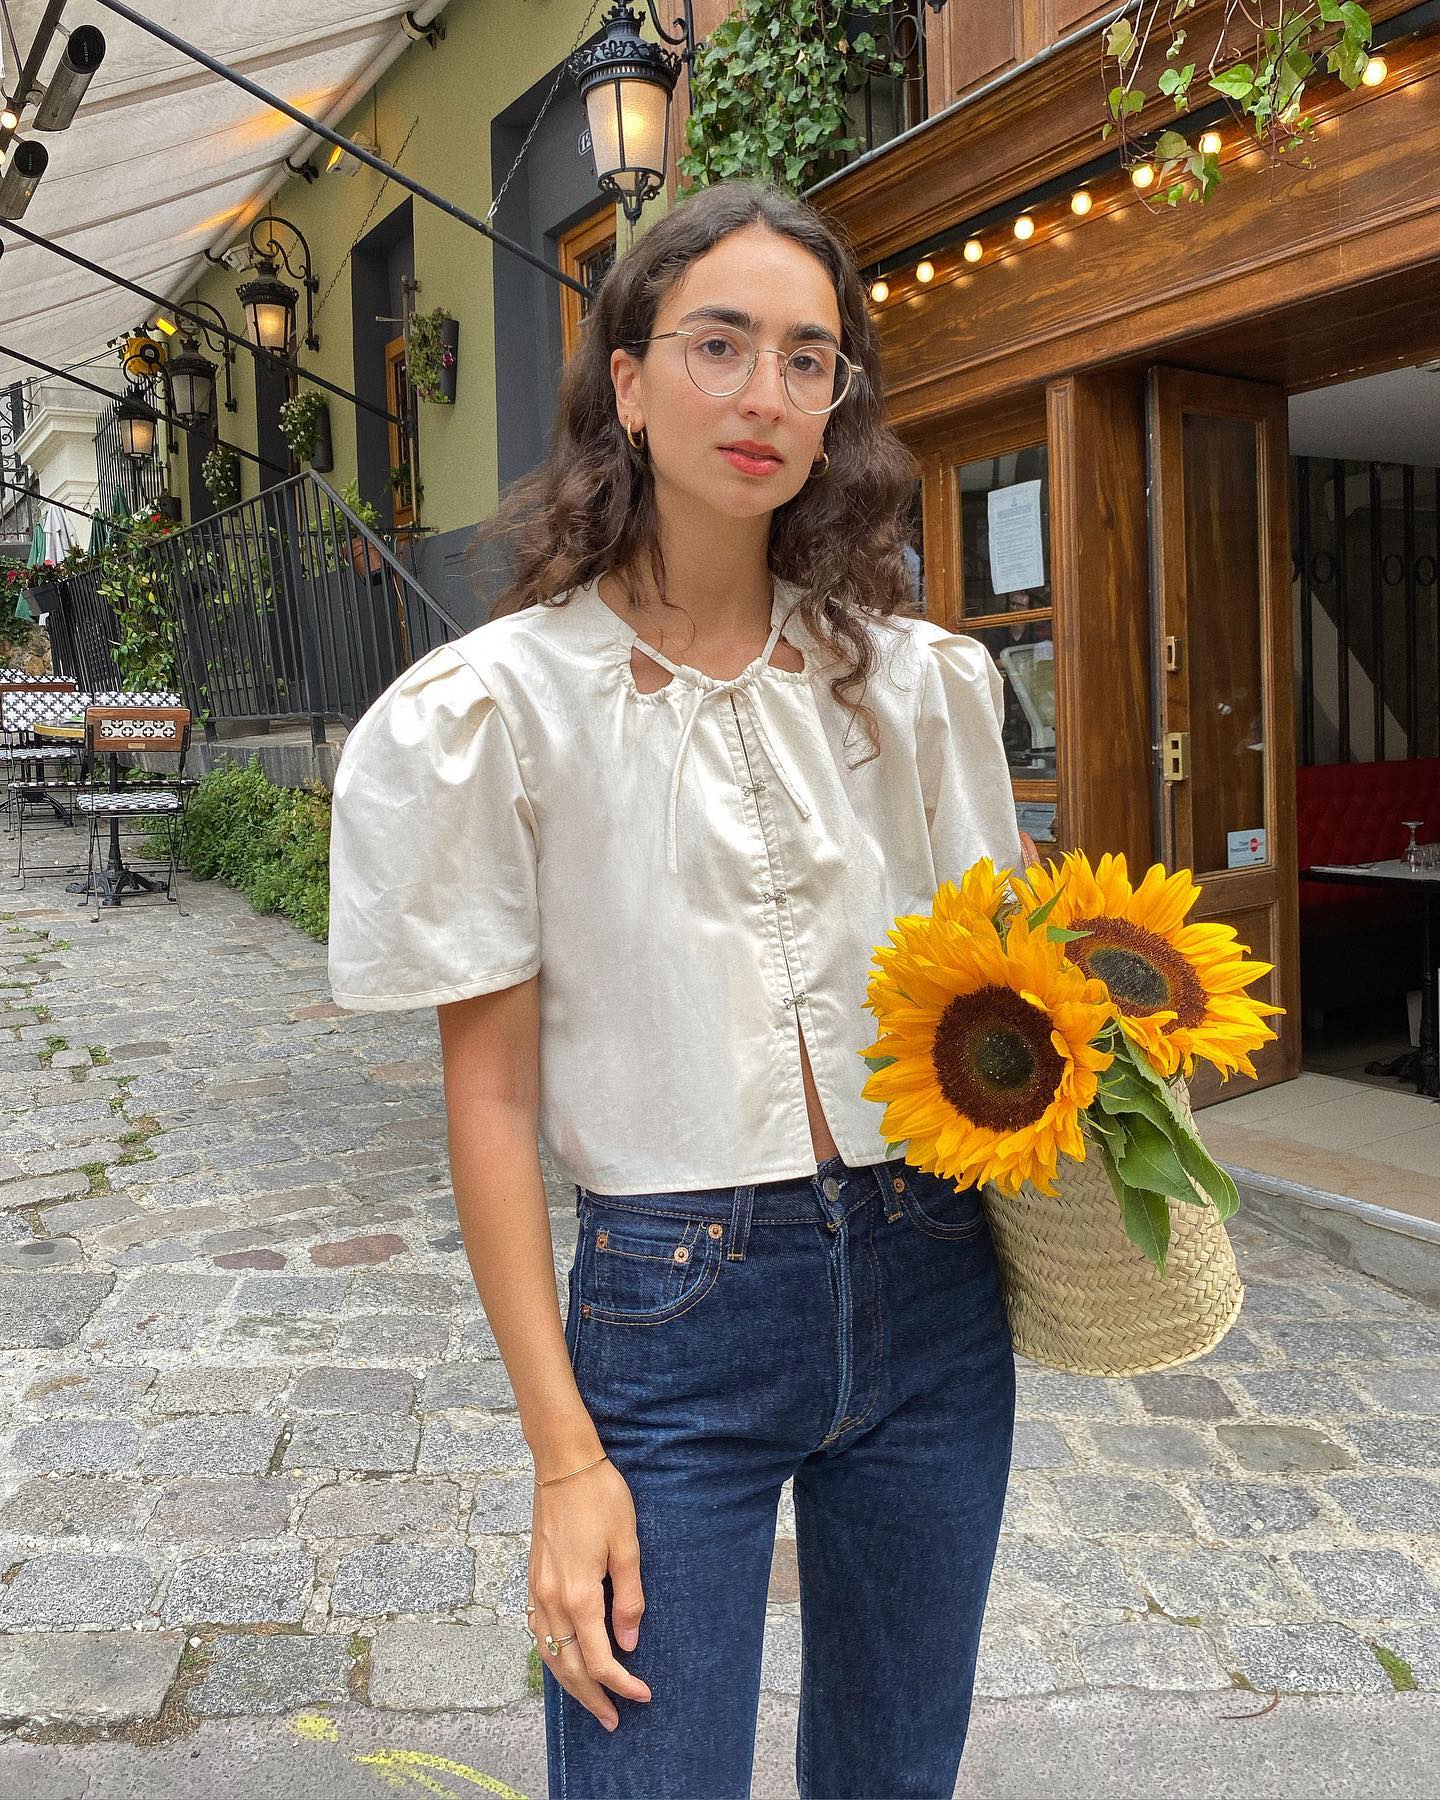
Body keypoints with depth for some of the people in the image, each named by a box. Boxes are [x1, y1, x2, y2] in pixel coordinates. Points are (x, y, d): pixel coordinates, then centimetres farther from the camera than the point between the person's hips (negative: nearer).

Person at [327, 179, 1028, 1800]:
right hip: (671, 1313, -3)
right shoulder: (501, 703, -8)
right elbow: (491, 1089, -8)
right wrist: (565, 1456, -9)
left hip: (929, 1284, 4)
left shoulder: (915, 678, 2)